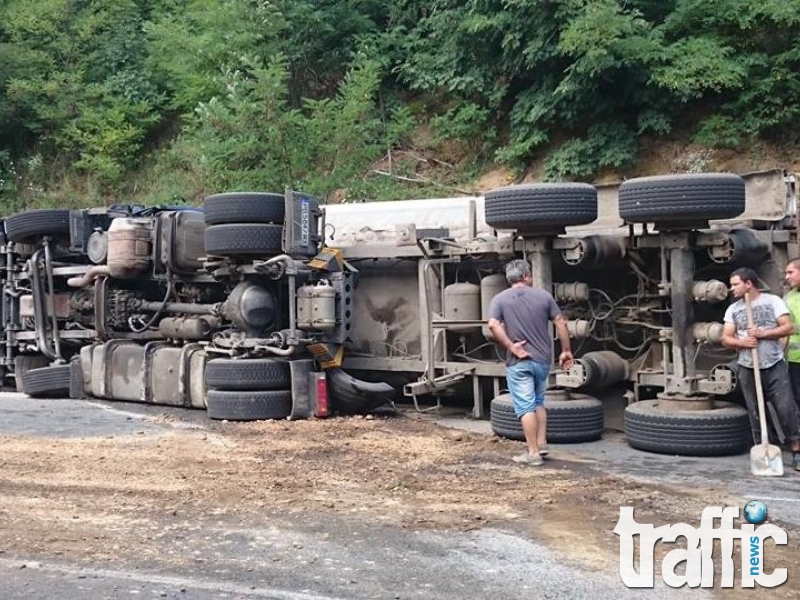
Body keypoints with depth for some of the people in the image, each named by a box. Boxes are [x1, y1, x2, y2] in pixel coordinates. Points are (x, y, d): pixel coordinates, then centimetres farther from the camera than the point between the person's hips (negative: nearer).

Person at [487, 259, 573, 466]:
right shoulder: (543, 296, 4)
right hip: (542, 359, 3)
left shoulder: (500, 299, -1)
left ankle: (533, 453, 2)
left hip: (519, 362, -3)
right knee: (539, 402, 22)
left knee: (526, 407, 1)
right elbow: (561, 323, 3)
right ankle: (541, 443, 21)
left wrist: (511, 347, -11)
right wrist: (566, 351, 10)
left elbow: (493, 325, -17)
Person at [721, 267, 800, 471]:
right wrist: (742, 342, -13)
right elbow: (726, 339, 7)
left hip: (775, 366, -3)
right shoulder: (733, 309, 10)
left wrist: (762, 333, -15)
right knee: (755, 413, 4)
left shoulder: (773, 301, 1)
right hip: (748, 369, 3)